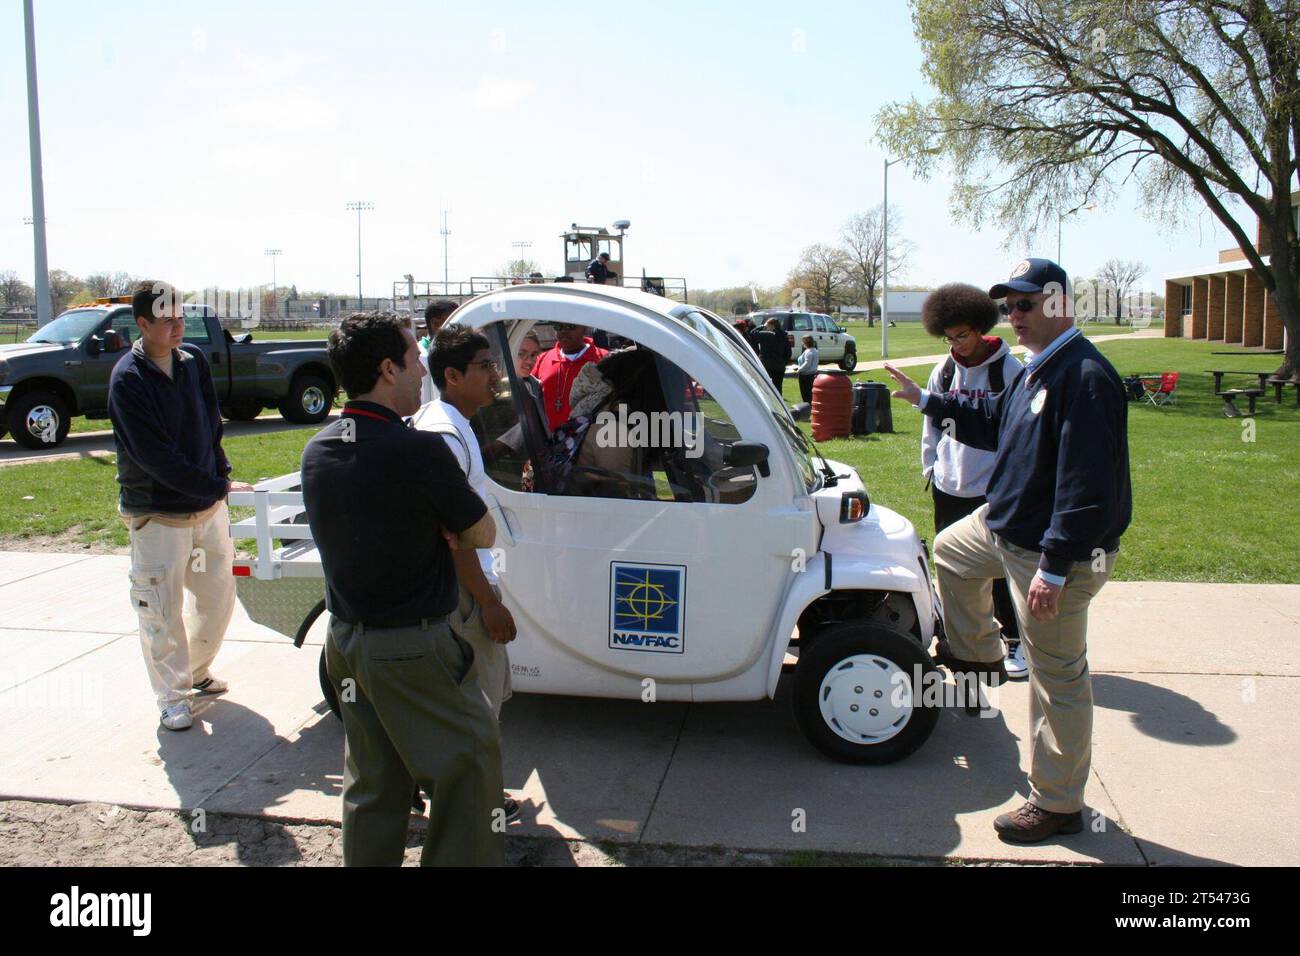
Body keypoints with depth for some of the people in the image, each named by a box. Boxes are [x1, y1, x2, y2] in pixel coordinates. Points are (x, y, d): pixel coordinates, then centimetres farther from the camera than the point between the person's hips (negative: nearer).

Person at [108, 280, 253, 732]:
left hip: (209, 505, 6)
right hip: (156, 513, -6)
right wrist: (220, 487, -20)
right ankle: (173, 698, 18)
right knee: (162, 610, 2)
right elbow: (156, 457, -20)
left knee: (218, 596, 15)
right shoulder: (128, 378, -15)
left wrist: (222, 472, 2)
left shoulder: (194, 360, 3)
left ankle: (197, 671, 36)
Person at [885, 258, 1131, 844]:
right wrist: (925, 401, 26)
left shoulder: (1084, 377, -24)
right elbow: (992, 424, 26)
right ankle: (975, 653, 52)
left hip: (1055, 551, -10)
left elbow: (1087, 485, -29)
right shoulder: (1033, 370, 9)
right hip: (1002, 524, 11)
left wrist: (1055, 567, -30)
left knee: (1057, 678, 0)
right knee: (949, 551, 33)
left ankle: (1058, 805, 14)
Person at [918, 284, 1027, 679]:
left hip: (993, 488, -5)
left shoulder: (1007, 369, -7)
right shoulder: (943, 372, 7)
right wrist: (931, 466, 9)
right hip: (948, 487, 5)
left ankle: (1016, 641, 15)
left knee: (1000, 570, 0)